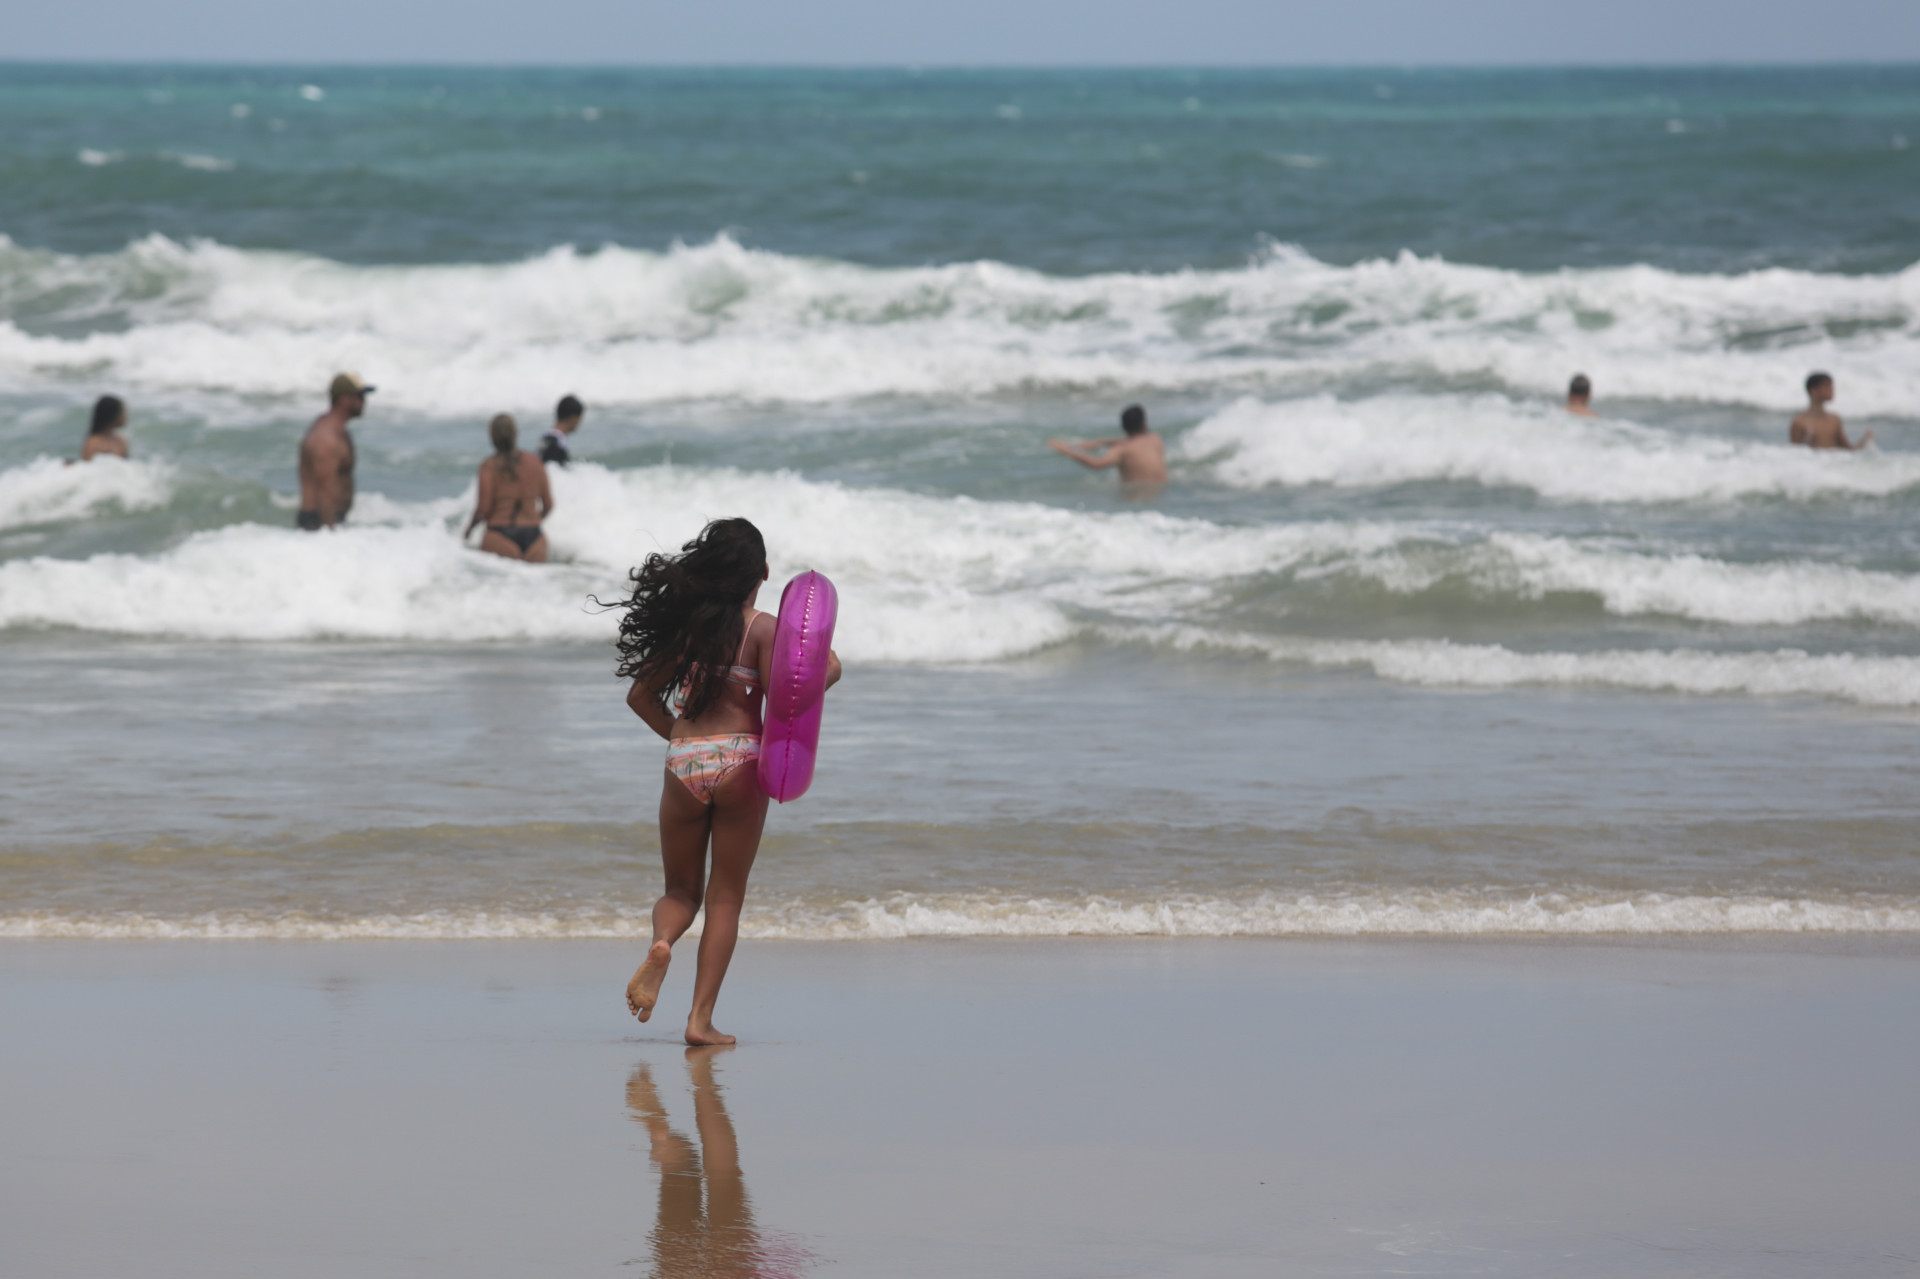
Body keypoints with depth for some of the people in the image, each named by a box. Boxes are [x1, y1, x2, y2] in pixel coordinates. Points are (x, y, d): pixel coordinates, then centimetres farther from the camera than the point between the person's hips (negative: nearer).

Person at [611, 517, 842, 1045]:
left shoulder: (684, 623, 7)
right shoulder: (762, 629, -5)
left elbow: (641, 694, 11)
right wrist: (825, 672, 3)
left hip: (683, 763, 3)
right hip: (740, 762, -3)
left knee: (681, 889, 18)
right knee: (726, 895, 7)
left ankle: (661, 944, -16)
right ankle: (701, 1017, 1)